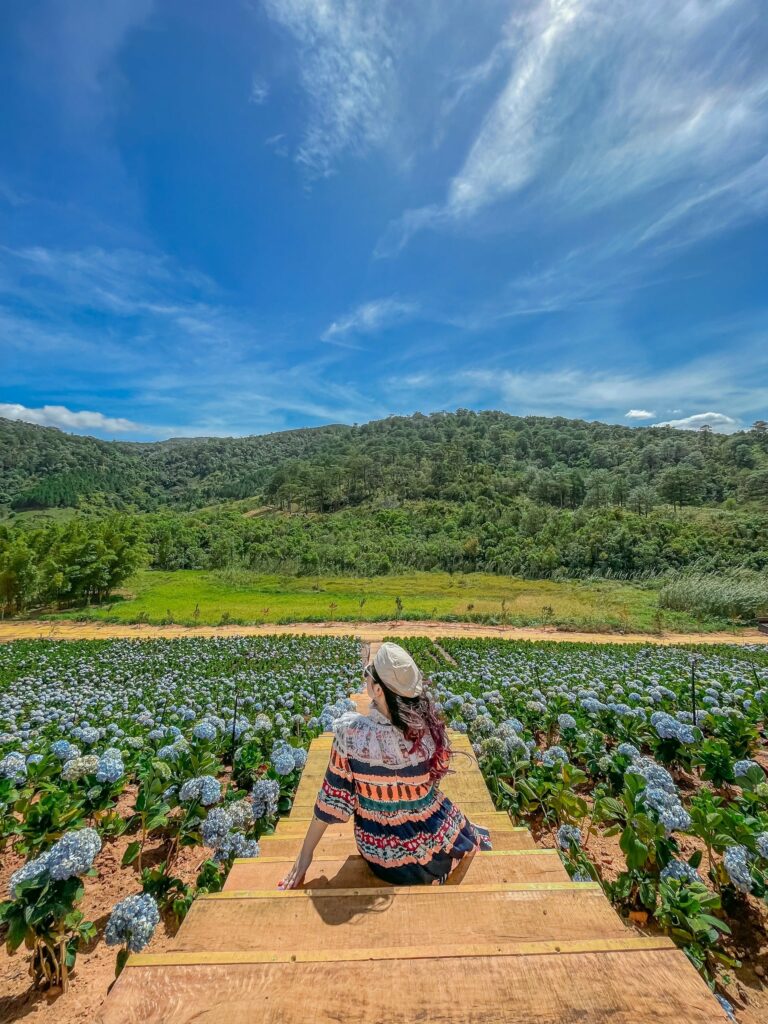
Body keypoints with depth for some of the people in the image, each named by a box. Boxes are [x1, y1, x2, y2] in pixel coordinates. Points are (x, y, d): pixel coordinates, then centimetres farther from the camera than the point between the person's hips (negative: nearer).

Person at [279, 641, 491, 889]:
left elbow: (332, 798, -15)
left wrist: (305, 855, -1)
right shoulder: (429, 725, -24)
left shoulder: (350, 732, -28)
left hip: (381, 853, 0)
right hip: (437, 843, 0)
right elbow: (440, 769, -3)